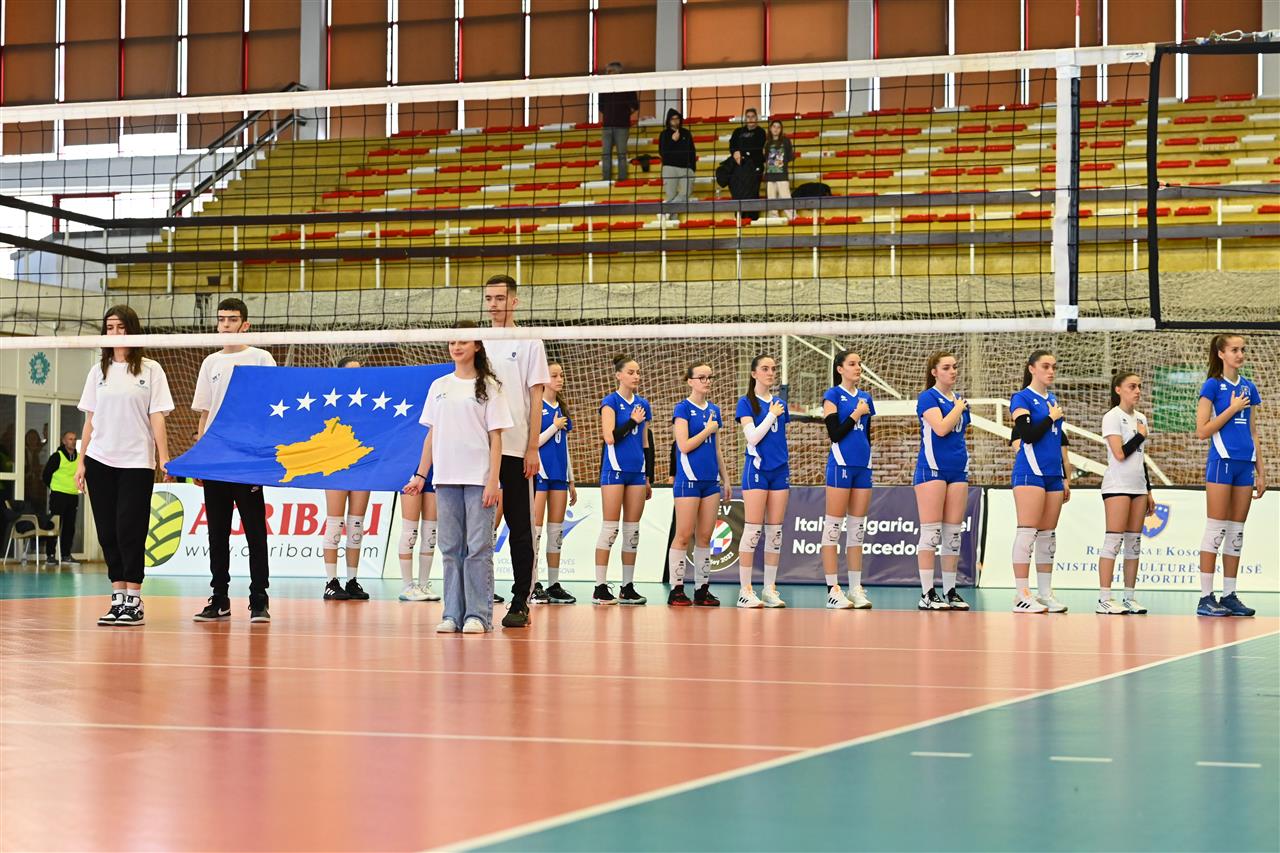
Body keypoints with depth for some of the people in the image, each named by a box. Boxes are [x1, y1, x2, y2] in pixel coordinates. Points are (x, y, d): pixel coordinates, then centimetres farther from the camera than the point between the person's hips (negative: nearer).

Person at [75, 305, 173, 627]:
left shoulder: (150, 370, 2)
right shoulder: (98, 371, 11)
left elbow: (157, 417, -1)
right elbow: (90, 419, 13)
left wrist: (163, 458, -9)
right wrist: (80, 461, 7)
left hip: (137, 462, -4)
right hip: (100, 461, 4)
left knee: (130, 531, -8)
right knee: (108, 531, 2)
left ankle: (134, 602, -5)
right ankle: (118, 599, 7)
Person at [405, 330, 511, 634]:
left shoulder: (488, 386, 2)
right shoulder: (439, 386, 13)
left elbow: (495, 437, -3)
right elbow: (432, 434, 16)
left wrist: (493, 480, -11)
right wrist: (421, 474, 9)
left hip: (479, 479, -4)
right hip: (446, 478, 4)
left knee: (478, 548, -5)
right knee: (451, 548, 4)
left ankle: (478, 615, -3)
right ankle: (453, 614, 7)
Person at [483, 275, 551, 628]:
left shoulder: (528, 343, 2)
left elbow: (536, 398, -2)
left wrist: (533, 448, -9)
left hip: (515, 451, -4)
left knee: (520, 529, 0)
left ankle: (520, 603, 3)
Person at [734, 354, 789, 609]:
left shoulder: (780, 404, 14)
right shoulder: (746, 402, -1)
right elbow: (753, 437, -13)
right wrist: (771, 415, -9)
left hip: (780, 470, 5)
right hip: (757, 469, -5)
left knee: (775, 531, 4)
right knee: (753, 530, -8)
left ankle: (770, 588, 7)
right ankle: (745, 590, -6)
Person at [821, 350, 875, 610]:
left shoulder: (866, 398, 15)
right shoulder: (832, 396, -3)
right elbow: (835, 433, -12)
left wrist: (868, 464, 17)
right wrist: (856, 414, -8)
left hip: (863, 466, 6)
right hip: (841, 465, -6)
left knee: (857, 528, 6)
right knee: (833, 526, -5)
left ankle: (856, 588, 9)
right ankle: (832, 589, -5)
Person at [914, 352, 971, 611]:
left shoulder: (960, 399, 16)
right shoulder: (928, 398, -5)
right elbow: (941, 428, -19)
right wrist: (959, 407, -6)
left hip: (958, 470, 7)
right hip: (932, 469, -7)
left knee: (953, 534, 6)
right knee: (930, 532, -8)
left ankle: (950, 592, 10)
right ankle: (927, 594, -8)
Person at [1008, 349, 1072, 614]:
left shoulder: (1053, 400, 18)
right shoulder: (1021, 398, -3)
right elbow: (1028, 434, -17)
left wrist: (1066, 477, 18)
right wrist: (1052, 418, -5)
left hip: (1054, 475, 7)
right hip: (1030, 472, -7)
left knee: (1048, 535, 7)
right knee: (1027, 531, -10)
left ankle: (1045, 593, 11)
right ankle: (1022, 595, -11)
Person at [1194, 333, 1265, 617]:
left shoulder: (1248, 387, 14)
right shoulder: (1212, 385, -3)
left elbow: (1253, 433, 18)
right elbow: (1202, 431, -9)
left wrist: (1261, 472, 14)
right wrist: (1232, 408, -12)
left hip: (1245, 465, 6)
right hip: (1221, 462, -6)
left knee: (1237, 532, 6)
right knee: (1216, 530, -7)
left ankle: (1230, 595, 10)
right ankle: (1206, 598, -6)